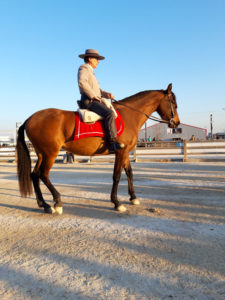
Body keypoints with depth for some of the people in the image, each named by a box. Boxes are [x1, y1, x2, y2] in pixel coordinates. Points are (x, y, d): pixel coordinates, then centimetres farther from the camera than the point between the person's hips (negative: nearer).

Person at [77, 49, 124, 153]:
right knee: (109, 113, -28)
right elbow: (82, 82, -22)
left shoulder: (90, 72, 29)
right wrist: (93, 95, -20)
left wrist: (107, 94, 8)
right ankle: (112, 143, -33)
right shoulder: (83, 68, -1)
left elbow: (98, 90, 26)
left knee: (112, 112, 11)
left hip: (95, 100, 11)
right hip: (88, 100, -11)